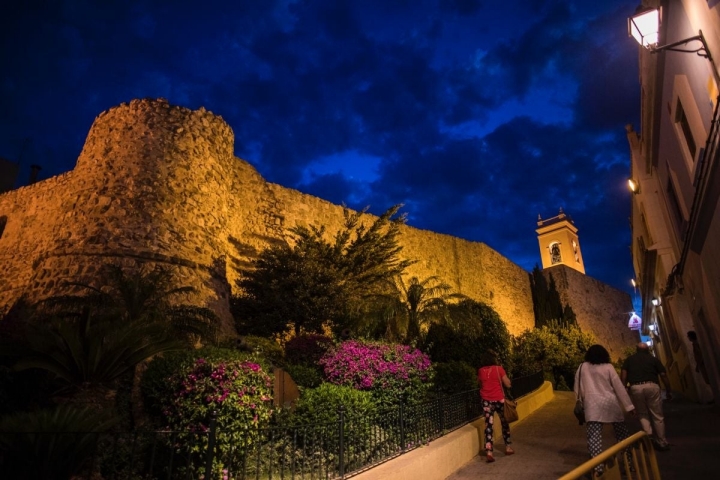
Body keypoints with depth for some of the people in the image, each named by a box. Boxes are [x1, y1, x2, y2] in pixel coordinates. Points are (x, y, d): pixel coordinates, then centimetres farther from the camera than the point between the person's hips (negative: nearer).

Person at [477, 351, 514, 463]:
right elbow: (508, 385, -4)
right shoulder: (499, 369, -8)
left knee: (488, 425, 2)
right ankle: (508, 447, 30)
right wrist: (501, 378, 10)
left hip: (486, 401, 2)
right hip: (499, 399, -1)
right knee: (504, 422, 19)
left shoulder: (480, 371, 0)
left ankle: (489, 452, -6)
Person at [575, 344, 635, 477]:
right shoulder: (608, 367, 4)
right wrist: (629, 405, 4)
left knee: (594, 436, -6)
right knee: (622, 433, 19)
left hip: (592, 404, -1)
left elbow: (578, 387, 10)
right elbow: (619, 387, 1)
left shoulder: (583, 367, 8)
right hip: (610, 403, 1)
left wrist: (580, 403, 18)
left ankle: (597, 467, -15)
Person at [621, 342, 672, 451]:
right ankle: (662, 442, 17)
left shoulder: (629, 359, 18)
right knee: (658, 416, 11)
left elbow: (623, 375, 7)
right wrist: (668, 391, 16)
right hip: (651, 386, 0)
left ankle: (649, 437, 2)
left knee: (643, 414, 16)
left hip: (635, 388, 0)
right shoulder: (653, 358, 16)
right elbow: (663, 375, 9)